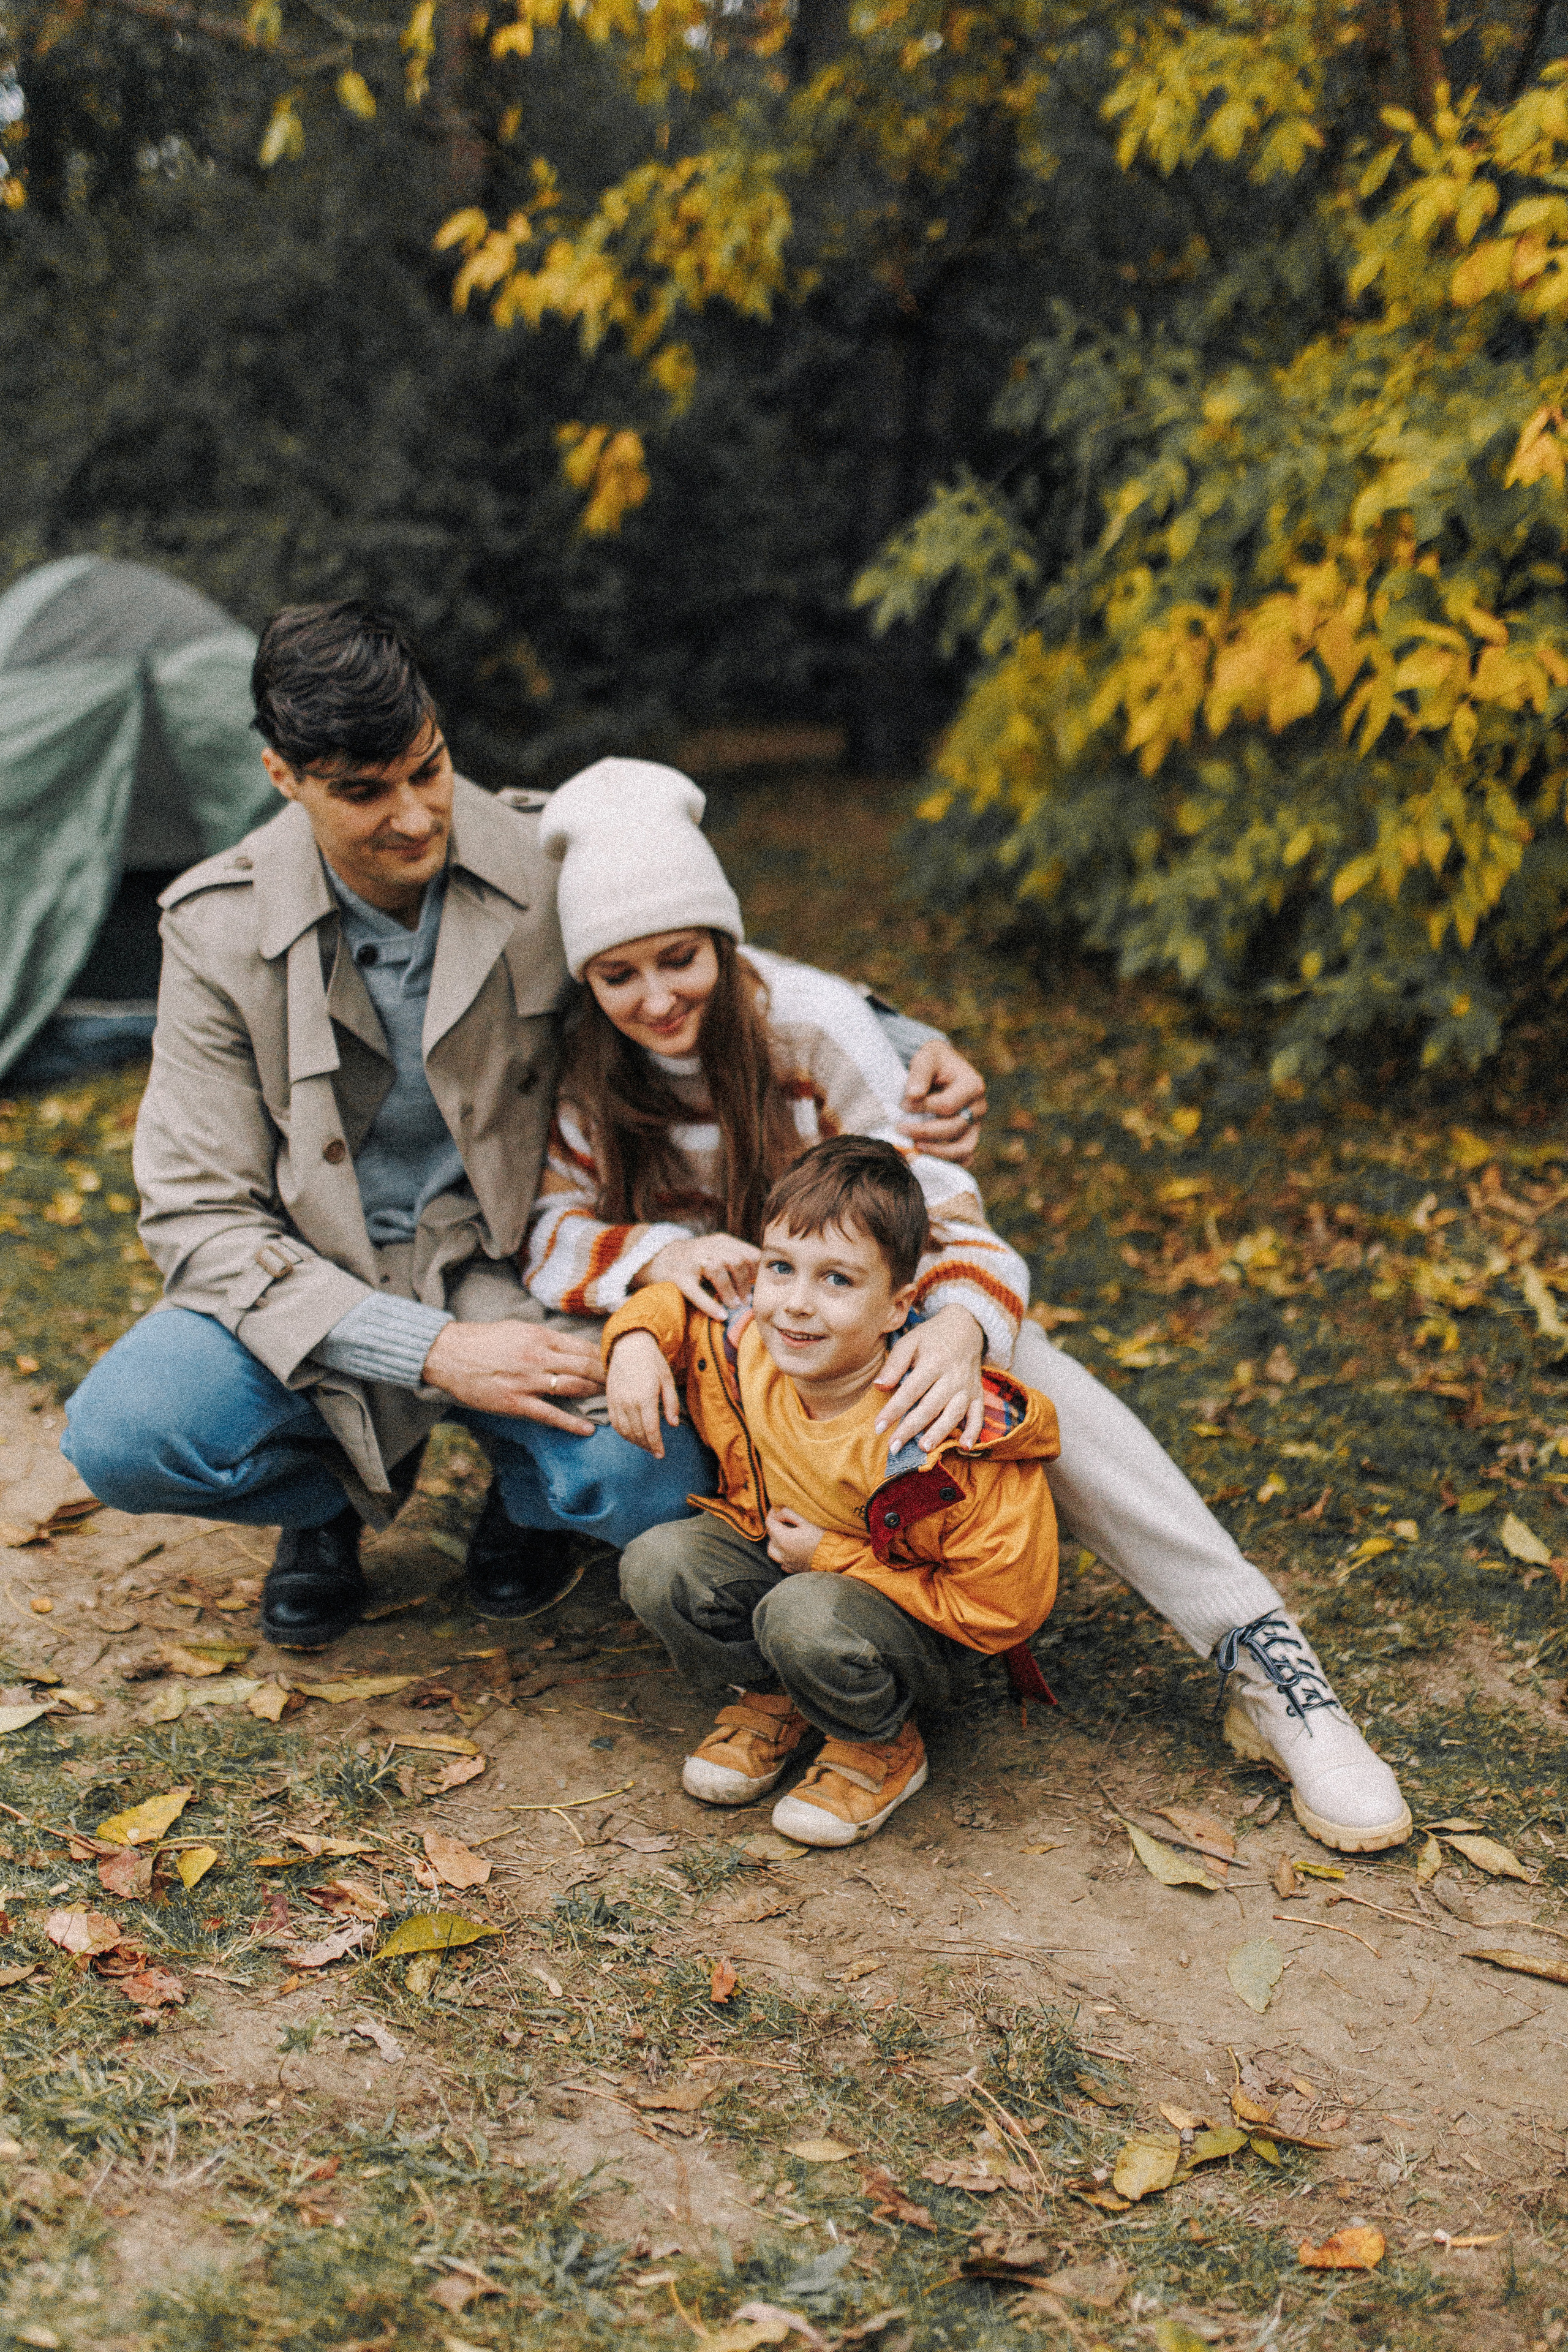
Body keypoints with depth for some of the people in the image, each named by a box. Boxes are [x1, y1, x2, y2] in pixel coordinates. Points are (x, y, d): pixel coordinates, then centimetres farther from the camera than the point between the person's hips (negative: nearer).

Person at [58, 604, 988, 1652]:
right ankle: (343, 1483, 9)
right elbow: (200, 1213, -13)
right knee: (120, 1436, -26)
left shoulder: (554, 858, -13)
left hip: (526, 1280, -1)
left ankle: (528, 1485, 10)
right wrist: (431, 1352, -26)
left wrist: (911, 1051, -16)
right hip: (325, 1292, 1)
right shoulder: (220, 928, -13)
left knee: (651, 1484, -30)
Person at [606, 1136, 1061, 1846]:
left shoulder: (949, 1442, -33)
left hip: (911, 1621, -5)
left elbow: (1006, 1611, -26)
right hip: (777, 1560, 5)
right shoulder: (741, 1353, -17)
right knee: (657, 1565, -21)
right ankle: (771, 1702, 4)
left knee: (804, 1616, -37)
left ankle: (882, 1747, -4)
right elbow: (671, 1302, 7)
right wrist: (635, 1339, -18)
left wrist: (835, 1559, -25)